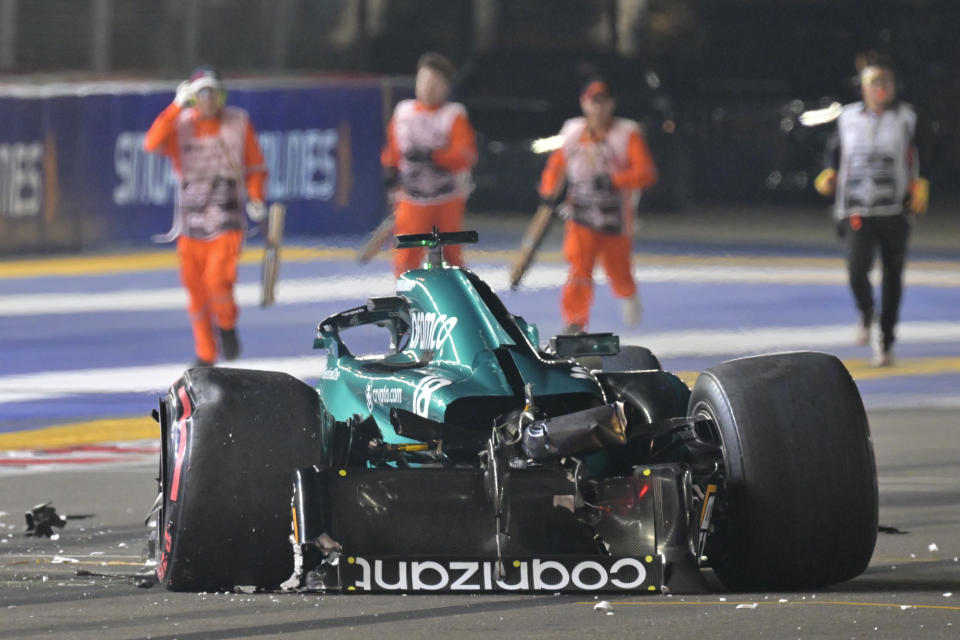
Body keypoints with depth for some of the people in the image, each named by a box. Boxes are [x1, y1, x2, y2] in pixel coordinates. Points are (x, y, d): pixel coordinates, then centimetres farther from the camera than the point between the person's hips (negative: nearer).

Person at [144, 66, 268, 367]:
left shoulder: (238, 123, 3)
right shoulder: (181, 125, 1)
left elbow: (255, 165, 11)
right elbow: (152, 143, -18)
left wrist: (255, 198, -3)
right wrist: (177, 106, -20)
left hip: (227, 222, -2)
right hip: (191, 223, 2)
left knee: (218, 277, -21)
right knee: (196, 288, 5)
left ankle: (227, 326, 9)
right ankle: (205, 354, 22)